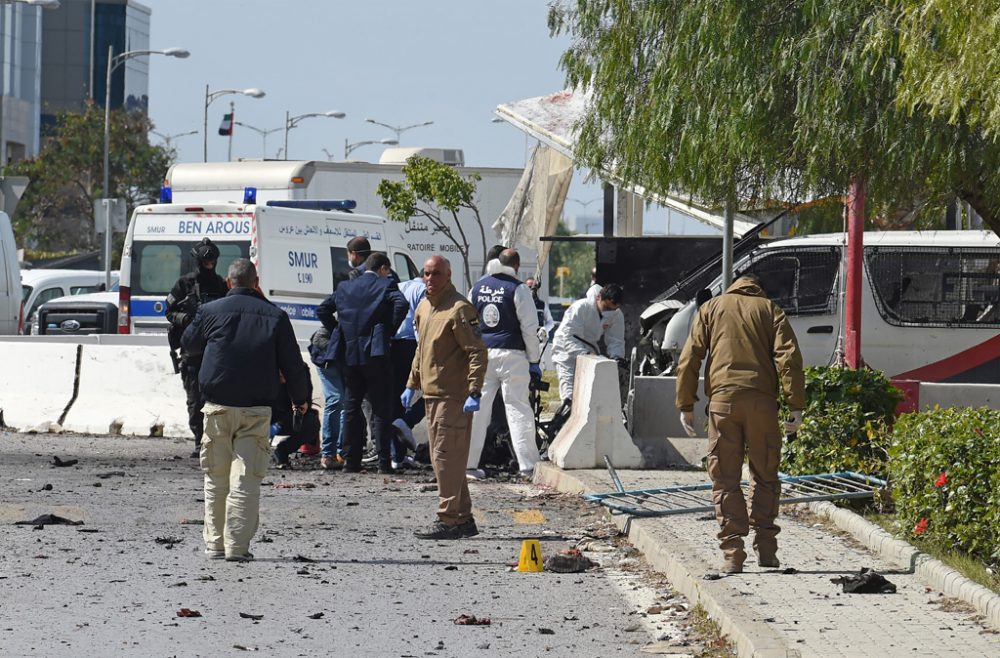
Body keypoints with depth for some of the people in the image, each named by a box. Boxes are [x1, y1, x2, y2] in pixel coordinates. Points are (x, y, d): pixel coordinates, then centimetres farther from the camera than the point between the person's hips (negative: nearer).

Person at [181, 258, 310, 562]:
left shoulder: (210, 311, 1)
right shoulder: (275, 316, 0)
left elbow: (188, 344, 18)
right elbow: (292, 363, 5)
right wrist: (301, 397, 20)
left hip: (217, 406, 1)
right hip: (256, 410, -1)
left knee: (216, 479, 11)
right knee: (246, 480, -3)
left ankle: (215, 543, 13)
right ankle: (237, 545, -8)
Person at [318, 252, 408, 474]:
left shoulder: (345, 287, 12)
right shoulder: (386, 286, -2)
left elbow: (322, 310, 12)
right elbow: (400, 304, -19)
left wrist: (338, 331, 15)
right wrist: (390, 331, -8)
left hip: (348, 354, 4)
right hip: (375, 354, -4)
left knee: (351, 408, 11)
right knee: (381, 409, -1)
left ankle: (351, 461, 9)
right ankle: (384, 461, -6)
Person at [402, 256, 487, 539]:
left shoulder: (459, 309, -13)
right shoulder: (424, 307, 15)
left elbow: (477, 353, -16)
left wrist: (474, 392, -22)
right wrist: (412, 385, 23)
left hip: (453, 397, -9)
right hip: (431, 394, 9)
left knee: (446, 456, -10)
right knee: (442, 458, 12)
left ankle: (448, 520, -7)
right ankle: (463, 518, 19)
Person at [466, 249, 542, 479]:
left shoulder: (478, 287, 9)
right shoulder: (518, 289, -7)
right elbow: (529, 328, -8)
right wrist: (534, 361, 0)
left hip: (481, 354, 4)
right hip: (511, 355, -4)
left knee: (477, 408, 6)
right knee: (517, 408, -1)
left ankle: (468, 464, 4)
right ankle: (527, 466, -3)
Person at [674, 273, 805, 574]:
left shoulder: (711, 308, 15)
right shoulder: (770, 310, 13)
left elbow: (689, 358, 7)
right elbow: (789, 357, -1)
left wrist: (685, 405, 9)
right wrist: (796, 406, -3)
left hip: (722, 401, 0)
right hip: (762, 403, 0)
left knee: (725, 480, 3)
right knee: (765, 476, 13)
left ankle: (733, 554, -4)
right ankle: (765, 548, 8)